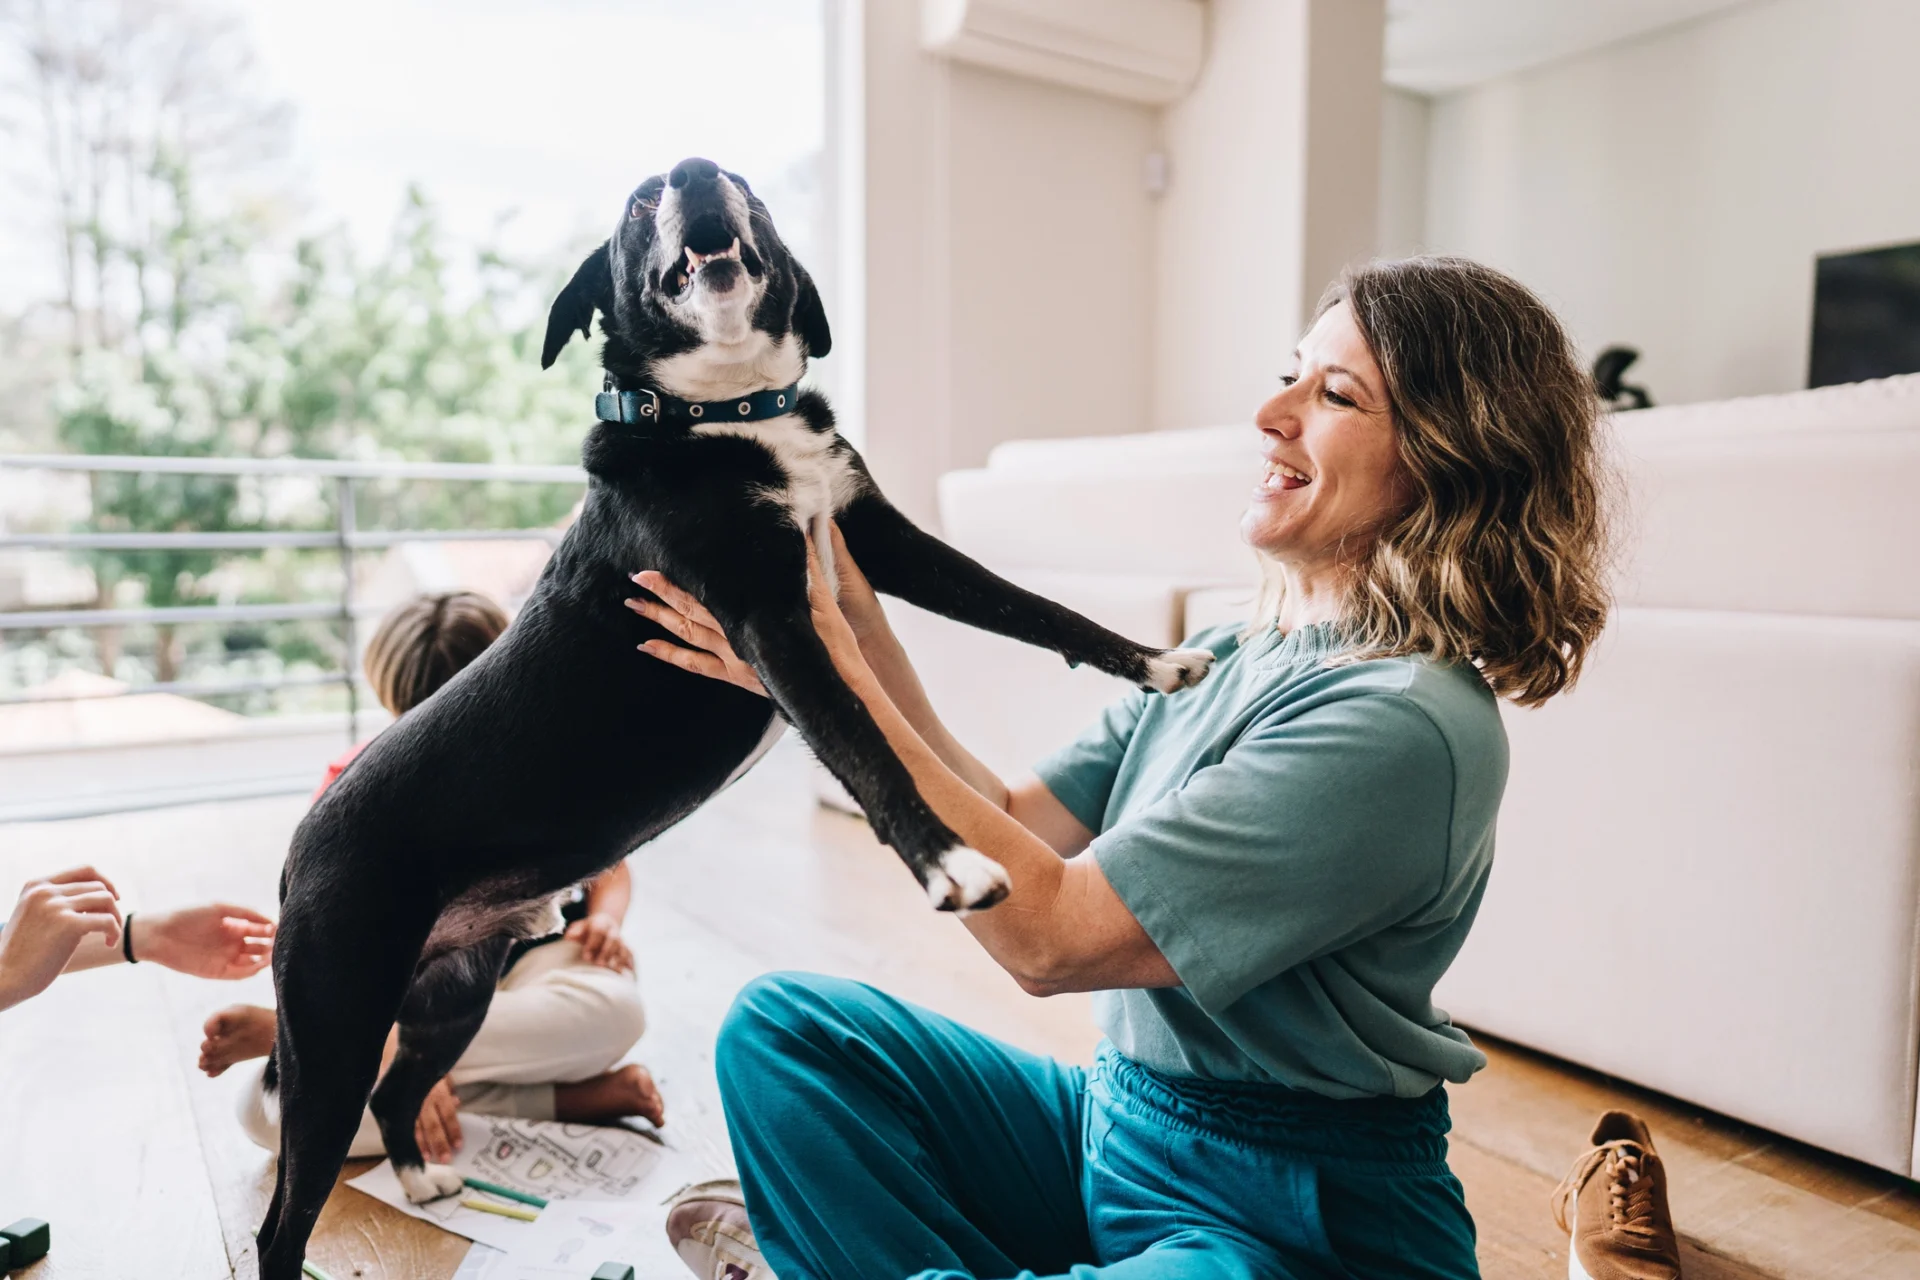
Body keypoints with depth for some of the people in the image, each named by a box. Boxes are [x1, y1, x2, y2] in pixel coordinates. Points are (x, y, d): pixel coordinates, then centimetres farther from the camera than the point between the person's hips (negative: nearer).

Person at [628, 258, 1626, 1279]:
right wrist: (864, 640, -9)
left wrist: (833, 673, -23)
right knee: (781, 1026, 0)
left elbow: (1048, 935, -26)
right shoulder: (1226, 659, 2)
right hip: (1119, 1128, 7)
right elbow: (1016, 828, -1)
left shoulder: (1408, 724, -25)